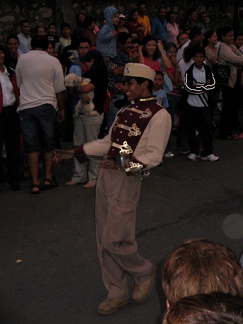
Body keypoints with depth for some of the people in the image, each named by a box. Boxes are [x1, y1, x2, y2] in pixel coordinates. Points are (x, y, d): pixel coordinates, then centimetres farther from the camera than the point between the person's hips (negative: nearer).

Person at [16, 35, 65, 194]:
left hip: (26, 107, 1)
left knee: (32, 146, 5)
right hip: (46, 106, -1)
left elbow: (19, 84, 12)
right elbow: (60, 89, -1)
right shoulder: (53, 61, -4)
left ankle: (35, 182, 5)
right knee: (49, 144, 13)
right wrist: (62, 108, 10)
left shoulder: (22, 59, 2)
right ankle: (49, 178, 18)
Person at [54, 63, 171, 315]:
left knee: (114, 241, -5)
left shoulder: (159, 115, -10)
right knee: (103, 240, 11)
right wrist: (75, 152, 15)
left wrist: (124, 164, -27)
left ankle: (144, 272, 26)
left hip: (126, 181, -8)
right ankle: (117, 294, 27)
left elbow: (154, 156, -16)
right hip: (105, 176, 8)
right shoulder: (126, 110, 14)